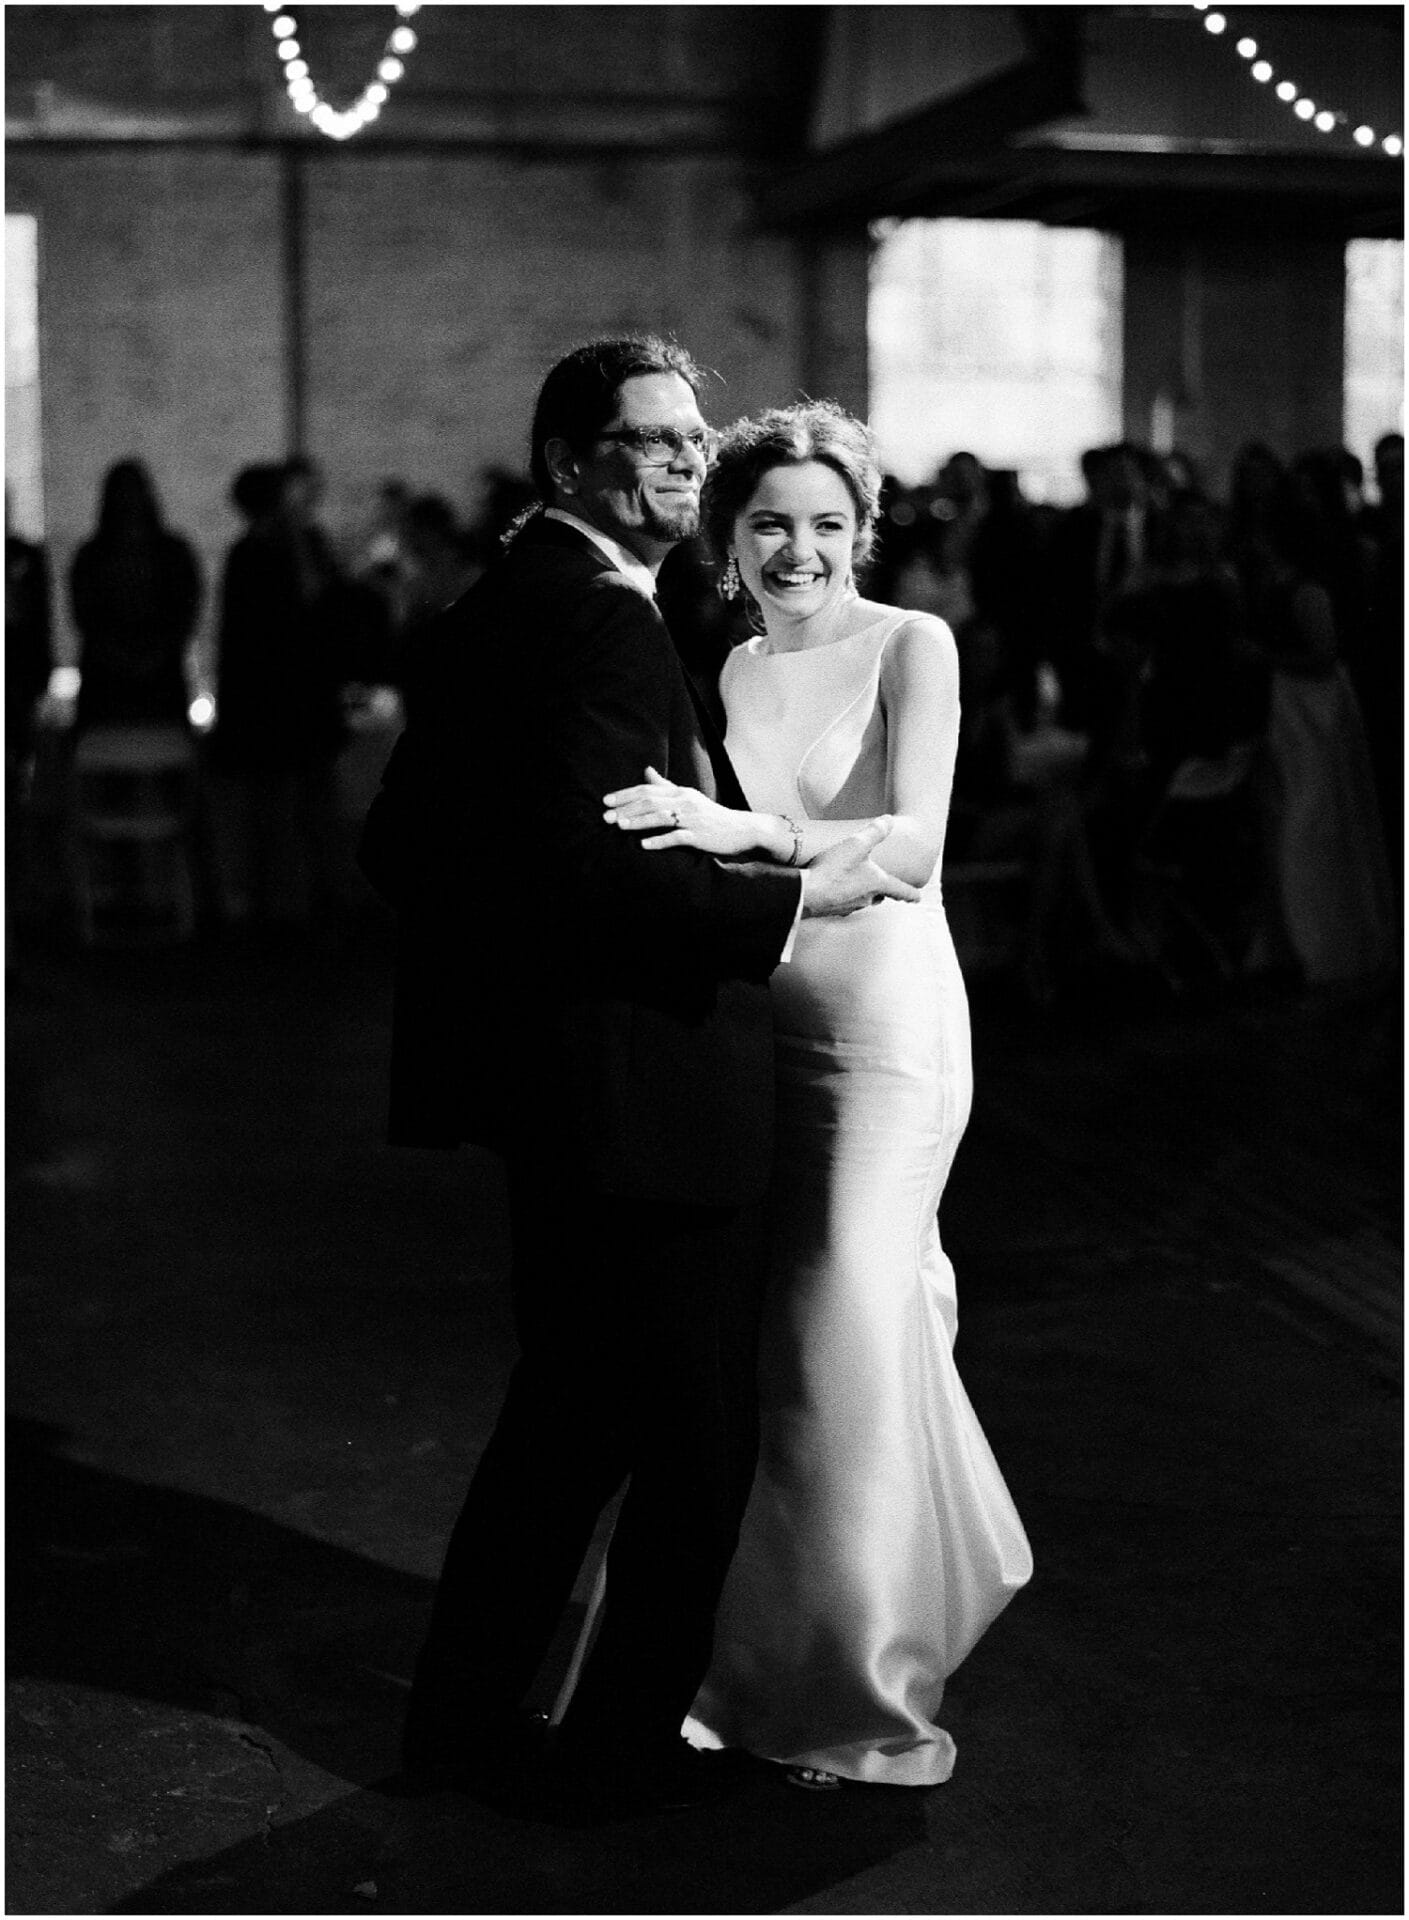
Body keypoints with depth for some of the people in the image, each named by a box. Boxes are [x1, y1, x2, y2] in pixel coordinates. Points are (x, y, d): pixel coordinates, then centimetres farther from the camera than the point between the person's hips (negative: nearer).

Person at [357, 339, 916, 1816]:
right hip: (640, 1092, -10)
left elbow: (398, 844, 16)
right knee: (696, 1435, 6)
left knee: (570, 1405, 23)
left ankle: (464, 1709, 32)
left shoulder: (494, 604, 12)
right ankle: (627, 1741, 19)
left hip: (542, 1083, 10)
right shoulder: (597, 617, -19)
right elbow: (590, 864, -29)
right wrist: (800, 896, -22)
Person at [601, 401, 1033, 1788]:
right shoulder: (729, 671, 10)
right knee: (765, 1338, 8)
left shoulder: (911, 647, -6)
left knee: (851, 1328, -5)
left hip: (887, 1025, -5)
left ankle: (860, 1692, 13)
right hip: (757, 1027, 5)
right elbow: (708, 864, 11)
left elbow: (914, 842, -20)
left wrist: (747, 831, -32)